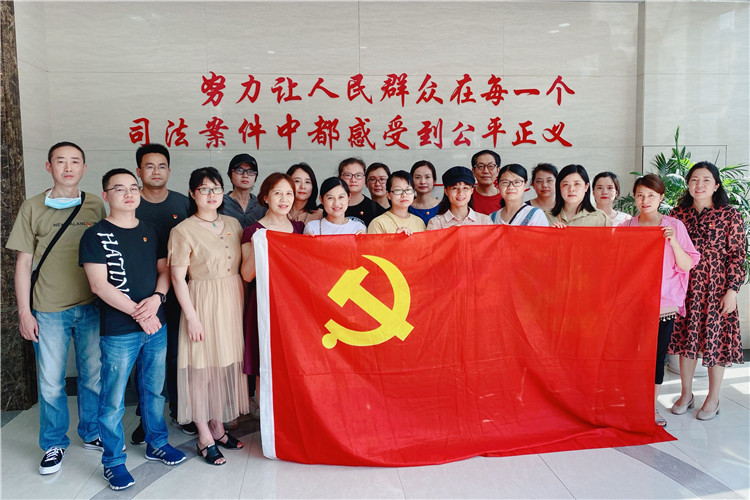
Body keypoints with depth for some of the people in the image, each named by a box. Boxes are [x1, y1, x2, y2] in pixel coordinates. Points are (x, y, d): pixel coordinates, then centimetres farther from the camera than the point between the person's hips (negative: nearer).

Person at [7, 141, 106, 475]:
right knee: (50, 381, 6)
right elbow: (24, 262, 2)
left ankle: (93, 434, 28)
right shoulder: (32, 208, 1)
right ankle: (54, 444, 24)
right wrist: (24, 311, -1)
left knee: (94, 375, 10)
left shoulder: (96, 206, 5)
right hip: (48, 310, -1)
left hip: (92, 306, 1)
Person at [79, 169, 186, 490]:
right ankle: (113, 461, 20)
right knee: (113, 400, 4)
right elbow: (99, 285, -12)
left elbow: (164, 269, 9)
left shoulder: (150, 232, 10)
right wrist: (137, 312, -16)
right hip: (118, 331, -5)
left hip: (156, 325, 5)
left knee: (154, 390, 17)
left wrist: (156, 298, -11)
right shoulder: (95, 235, -6)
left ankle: (156, 443, 35)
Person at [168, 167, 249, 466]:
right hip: (203, 303, -5)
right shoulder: (184, 231, -7)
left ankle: (218, 427, 27)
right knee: (201, 369, 1)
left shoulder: (233, 224, 10)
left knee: (227, 365, 11)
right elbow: (178, 277, -9)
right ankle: (204, 438, 14)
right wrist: (191, 316, -13)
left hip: (233, 301, 6)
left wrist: (245, 302, 9)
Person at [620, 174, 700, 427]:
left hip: (664, 304, 0)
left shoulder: (674, 226, 2)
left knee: (657, 355, 5)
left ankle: (651, 406, 20)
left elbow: (687, 266, -2)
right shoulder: (625, 227, 5)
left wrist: (673, 242, -16)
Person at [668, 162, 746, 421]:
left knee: (715, 339, 4)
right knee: (686, 338, 10)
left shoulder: (730, 215, -4)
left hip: (716, 288, -3)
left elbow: (737, 255, -5)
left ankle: (713, 398, 21)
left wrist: (732, 290, -11)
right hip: (685, 288, 3)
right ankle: (686, 394, 25)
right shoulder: (677, 214, 4)